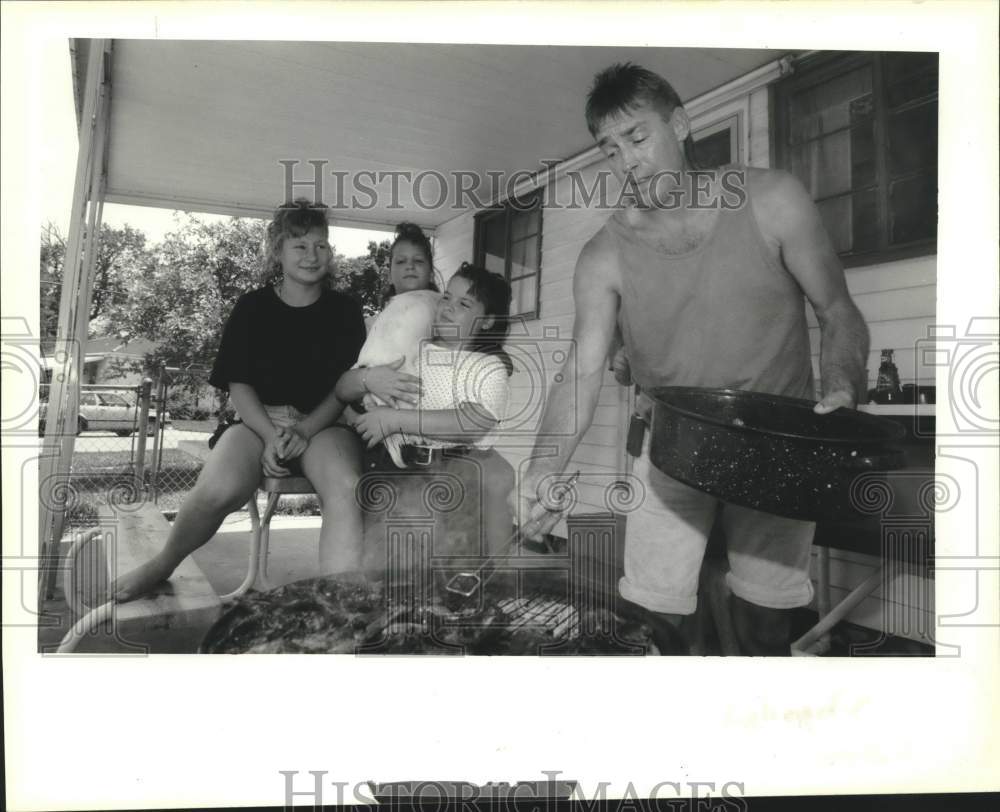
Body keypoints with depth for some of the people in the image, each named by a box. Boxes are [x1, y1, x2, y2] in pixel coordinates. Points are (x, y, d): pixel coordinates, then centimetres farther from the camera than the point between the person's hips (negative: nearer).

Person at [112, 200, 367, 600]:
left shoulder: (344, 310, 9)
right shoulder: (252, 306, 10)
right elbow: (239, 384, 3)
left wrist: (305, 430, -15)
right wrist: (271, 435, -16)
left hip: (322, 422, 0)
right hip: (258, 419, 1)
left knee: (345, 487, -36)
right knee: (218, 489, -30)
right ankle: (161, 565, 2)